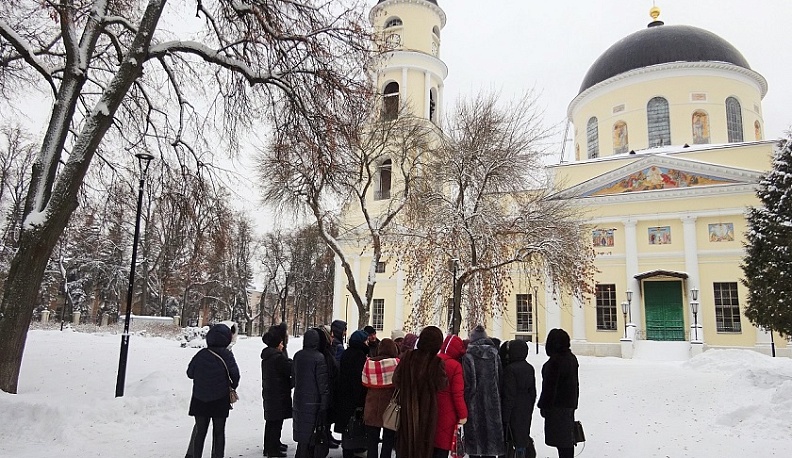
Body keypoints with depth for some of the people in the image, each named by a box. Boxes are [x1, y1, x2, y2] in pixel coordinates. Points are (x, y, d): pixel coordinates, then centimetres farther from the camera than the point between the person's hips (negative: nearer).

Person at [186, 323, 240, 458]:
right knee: (219, 433, 11)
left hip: (200, 400, 2)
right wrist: (233, 386, 5)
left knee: (200, 432, 14)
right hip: (220, 401, -2)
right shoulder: (226, 355, -12)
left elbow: (190, 373, 1)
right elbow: (235, 374, -14)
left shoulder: (201, 354, -7)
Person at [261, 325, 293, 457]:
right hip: (278, 395, -10)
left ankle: (272, 444, 32)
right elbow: (291, 369, -18)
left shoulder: (267, 355, 9)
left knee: (271, 421, 19)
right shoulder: (278, 357, -21)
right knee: (276, 422, 0)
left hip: (269, 393, 10)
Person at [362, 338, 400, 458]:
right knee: (388, 441, 8)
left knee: (372, 442, 12)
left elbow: (365, 383, 4)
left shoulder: (369, 362, 0)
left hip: (372, 407, 3)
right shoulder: (396, 363, -10)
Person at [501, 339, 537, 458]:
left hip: (514, 412, -8)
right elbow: (533, 392, 13)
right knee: (524, 434, 19)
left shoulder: (510, 369, -19)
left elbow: (509, 396, -19)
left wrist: (505, 416, -14)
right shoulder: (529, 368, 6)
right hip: (526, 411, 8)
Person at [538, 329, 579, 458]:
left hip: (558, 405, -9)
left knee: (561, 439, -3)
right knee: (568, 437, 17)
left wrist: (544, 406, -11)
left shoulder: (554, 361, -20)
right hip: (570, 403, 9)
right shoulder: (572, 358, 9)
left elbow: (550, 386, -19)